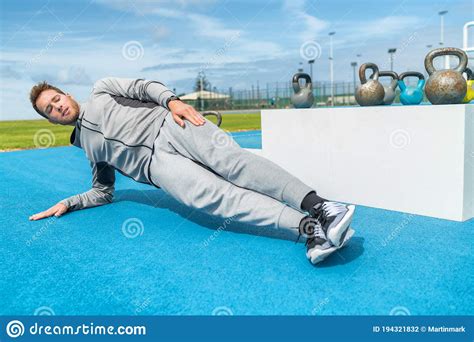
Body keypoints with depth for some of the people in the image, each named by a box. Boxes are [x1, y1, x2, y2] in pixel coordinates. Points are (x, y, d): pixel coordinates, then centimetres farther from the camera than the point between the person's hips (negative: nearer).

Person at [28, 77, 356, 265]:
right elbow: (104, 191, 34)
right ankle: (309, 228, -44)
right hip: (156, 161, 1)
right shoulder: (87, 147, 32)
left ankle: (319, 207, -38)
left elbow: (142, 86, 11)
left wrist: (171, 100, -10)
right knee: (211, 195, -28)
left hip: (169, 125, 0)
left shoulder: (100, 89, 26)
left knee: (231, 160, -29)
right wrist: (68, 203, 18)